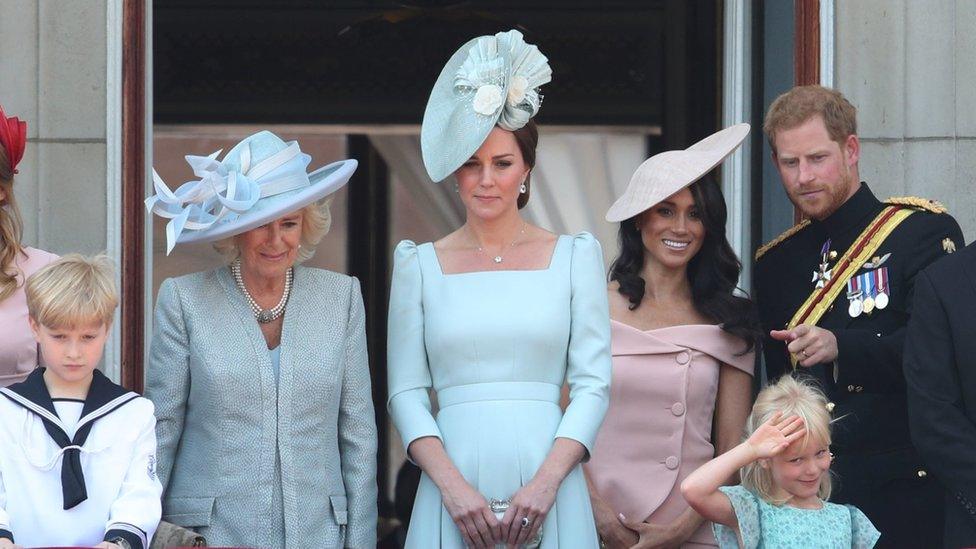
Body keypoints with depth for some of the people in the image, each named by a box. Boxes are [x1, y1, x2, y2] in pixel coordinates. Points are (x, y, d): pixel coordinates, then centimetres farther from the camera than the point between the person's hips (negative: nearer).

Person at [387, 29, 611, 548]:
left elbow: (593, 383, 2)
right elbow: (406, 392, 4)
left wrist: (545, 483, -11)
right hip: (454, 488, 0)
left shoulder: (575, 256, 7)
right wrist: (453, 486, -11)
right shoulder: (420, 265, 8)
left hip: (548, 488, 0)